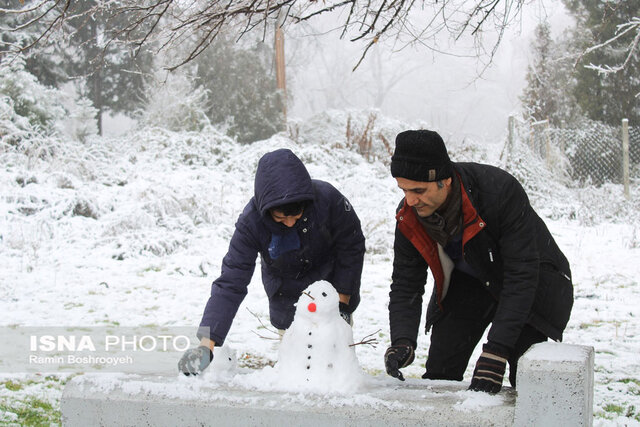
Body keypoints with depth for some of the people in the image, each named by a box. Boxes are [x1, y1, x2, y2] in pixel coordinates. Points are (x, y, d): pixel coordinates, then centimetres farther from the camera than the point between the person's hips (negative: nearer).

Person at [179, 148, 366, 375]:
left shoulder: (328, 199, -36)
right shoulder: (250, 222, -35)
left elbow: (352, 246, -15)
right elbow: (230, 283, -33)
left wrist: (343, 299, -11)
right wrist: (206, 343, -42)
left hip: (330, 276, 0)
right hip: (285, 285, 0)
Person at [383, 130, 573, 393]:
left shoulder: (500, 191, -35)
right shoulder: (408, 216, -19)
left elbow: (521, 276, -35)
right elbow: (405, 285, -11)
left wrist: (494, 354, -40)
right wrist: (402, 340, -30)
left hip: (535, 281, -4)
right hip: (469, 281, 4)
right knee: (440, 372, -2)